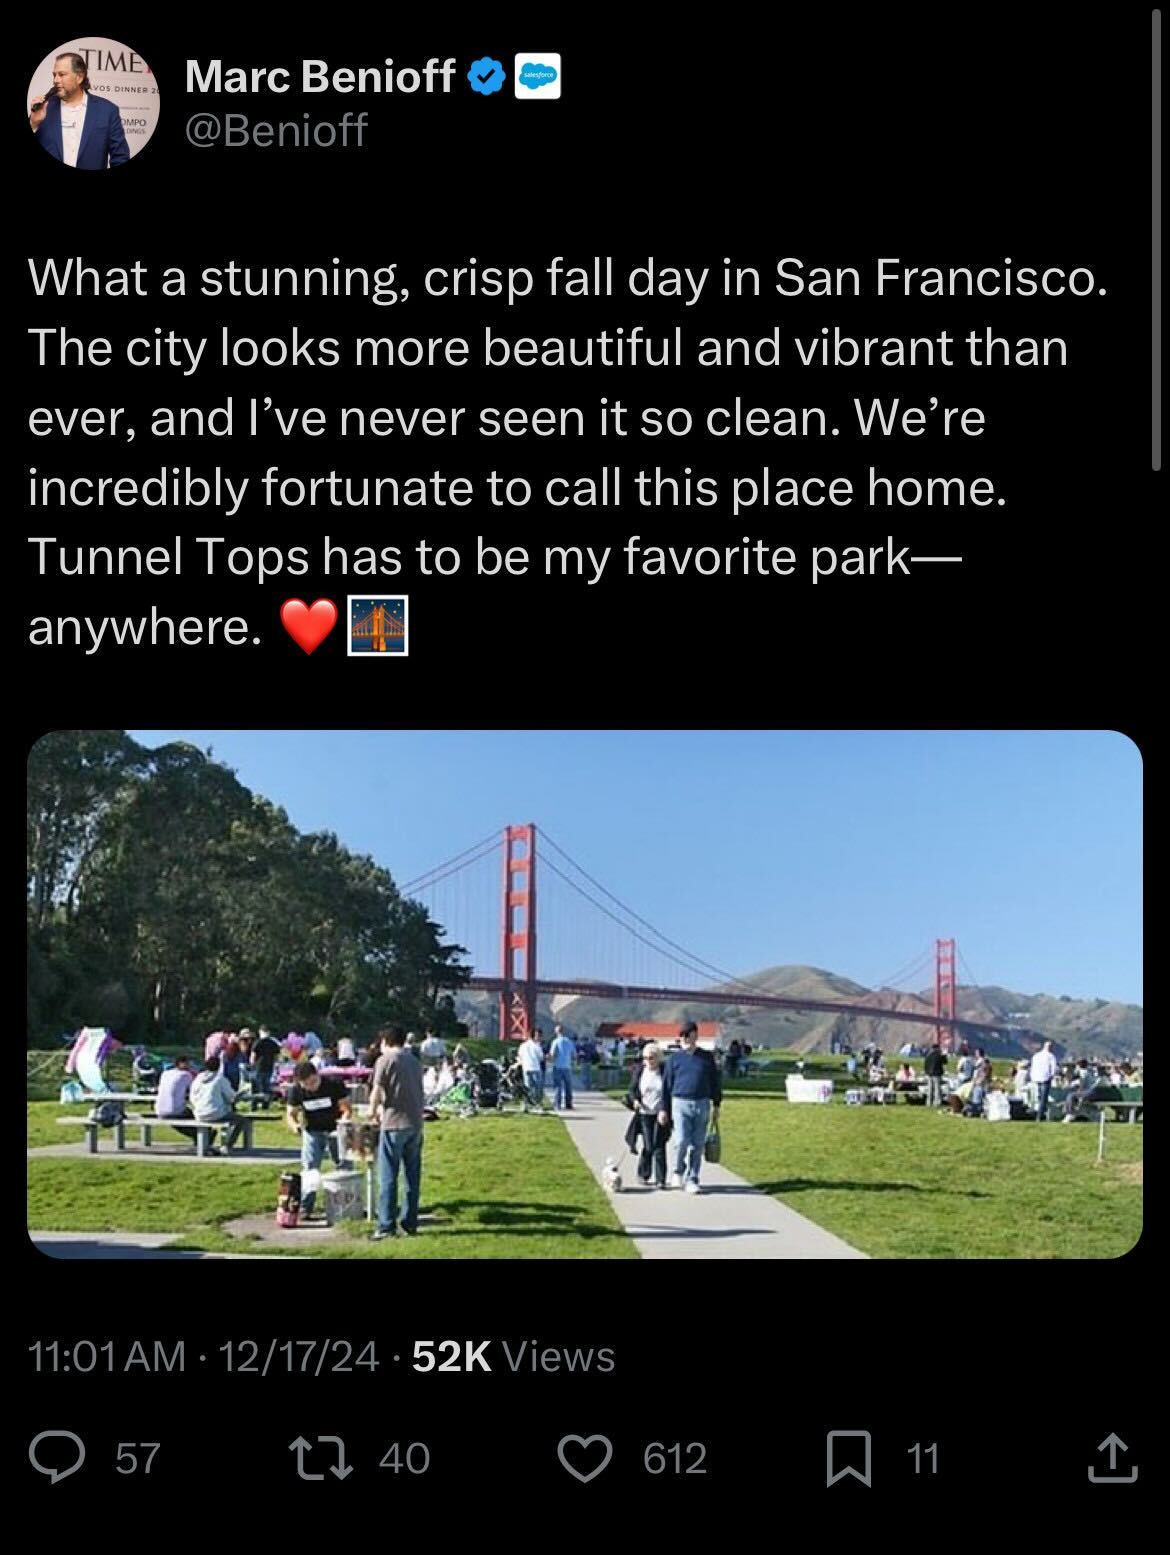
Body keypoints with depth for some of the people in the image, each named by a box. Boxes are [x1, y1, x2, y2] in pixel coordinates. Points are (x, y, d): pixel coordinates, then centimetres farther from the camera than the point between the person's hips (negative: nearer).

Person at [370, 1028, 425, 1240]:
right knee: (413, 1176, 11)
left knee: (388, 1177, -2)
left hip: (394, 1124, -6)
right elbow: (417, 1092, 16)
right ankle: (410, 1224, 14)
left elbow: (376, 1092, -7)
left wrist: (373, 1111, 13)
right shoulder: (414, 1062, 16)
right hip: (416, 1123, 6)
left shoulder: (385, 1060, -3)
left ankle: (387, 1226, -4)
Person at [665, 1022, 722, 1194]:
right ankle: (678, 1171, 11)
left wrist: (716, 1105, 11)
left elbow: (714, 1082, 14)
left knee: (697, 1145, 3)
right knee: (682, 1141, -14)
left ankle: (692, 1180, 12)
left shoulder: (706, 1057, 8)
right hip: (681, 1104, -2)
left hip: (702, 1104, 2)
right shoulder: (674, 1058, 5)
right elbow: (668, 1083, 6)